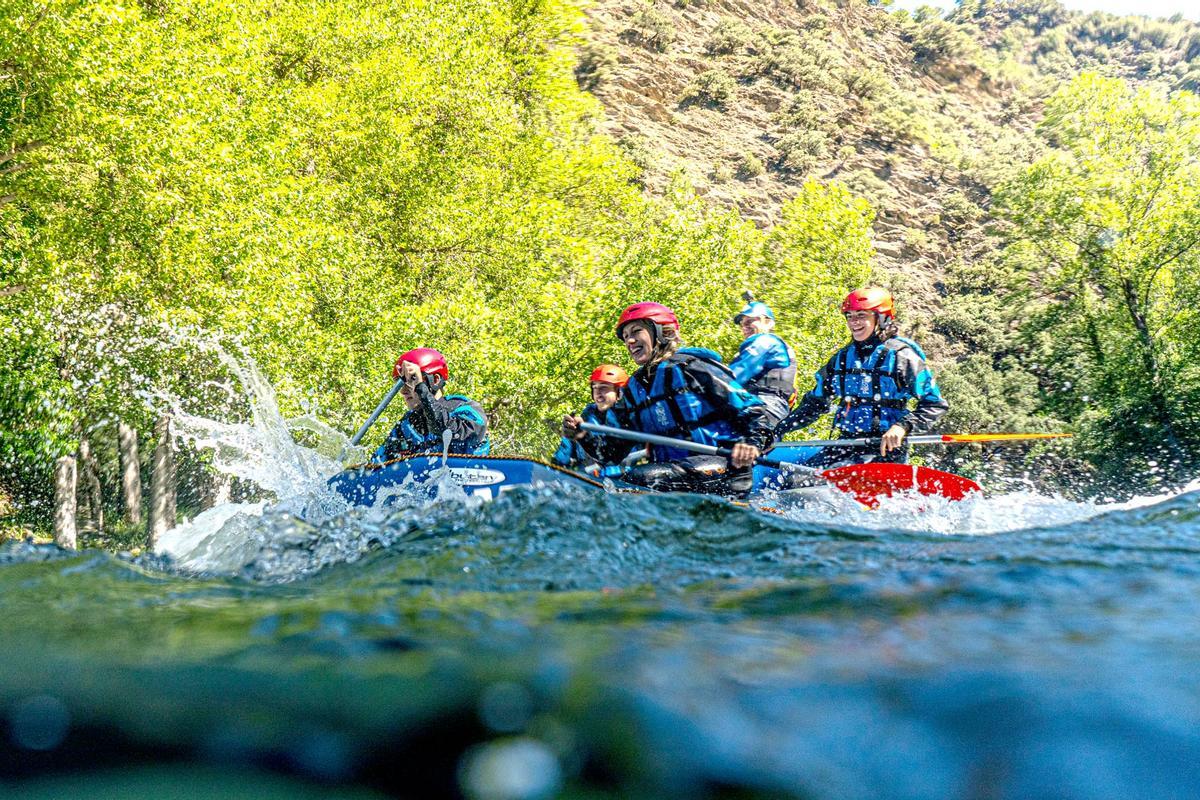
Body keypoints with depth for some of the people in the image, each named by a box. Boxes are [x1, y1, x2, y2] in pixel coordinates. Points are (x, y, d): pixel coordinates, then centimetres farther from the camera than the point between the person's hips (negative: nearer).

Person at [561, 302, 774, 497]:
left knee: (638, 478, -28)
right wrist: (585, 437, -3)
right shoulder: (633, 390, 18)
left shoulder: (691, 368, -2)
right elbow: (614, 452, 16)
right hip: (673, 475, 7)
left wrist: (752, 441, -24)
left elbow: (755, 411, -5)